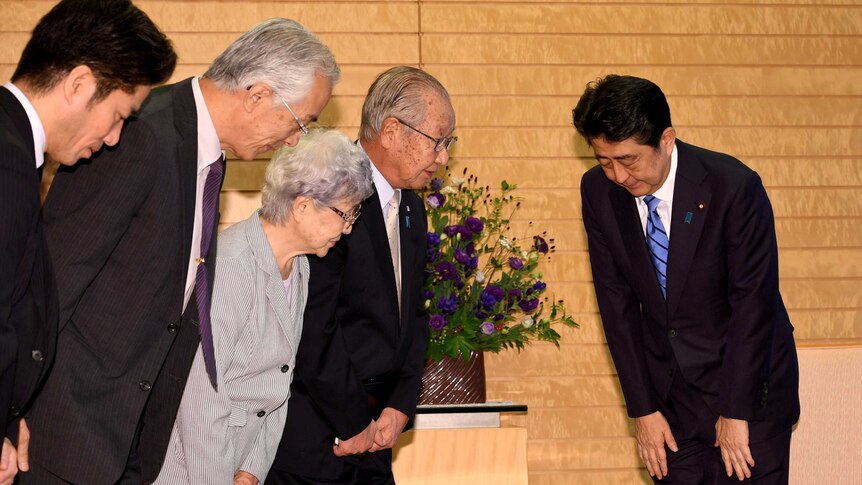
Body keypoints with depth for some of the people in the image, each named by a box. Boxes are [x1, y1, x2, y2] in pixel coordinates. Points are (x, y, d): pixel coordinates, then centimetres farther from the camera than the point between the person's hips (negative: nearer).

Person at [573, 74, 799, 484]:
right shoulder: (598, 191, -6)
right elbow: (617, 303, -1)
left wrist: (735, 413, -14)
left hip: (746, 379, -3)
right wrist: (642, 408, -3)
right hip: (668, 388, 4)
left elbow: (753, 303, -16)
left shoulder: (734, 186, -20)